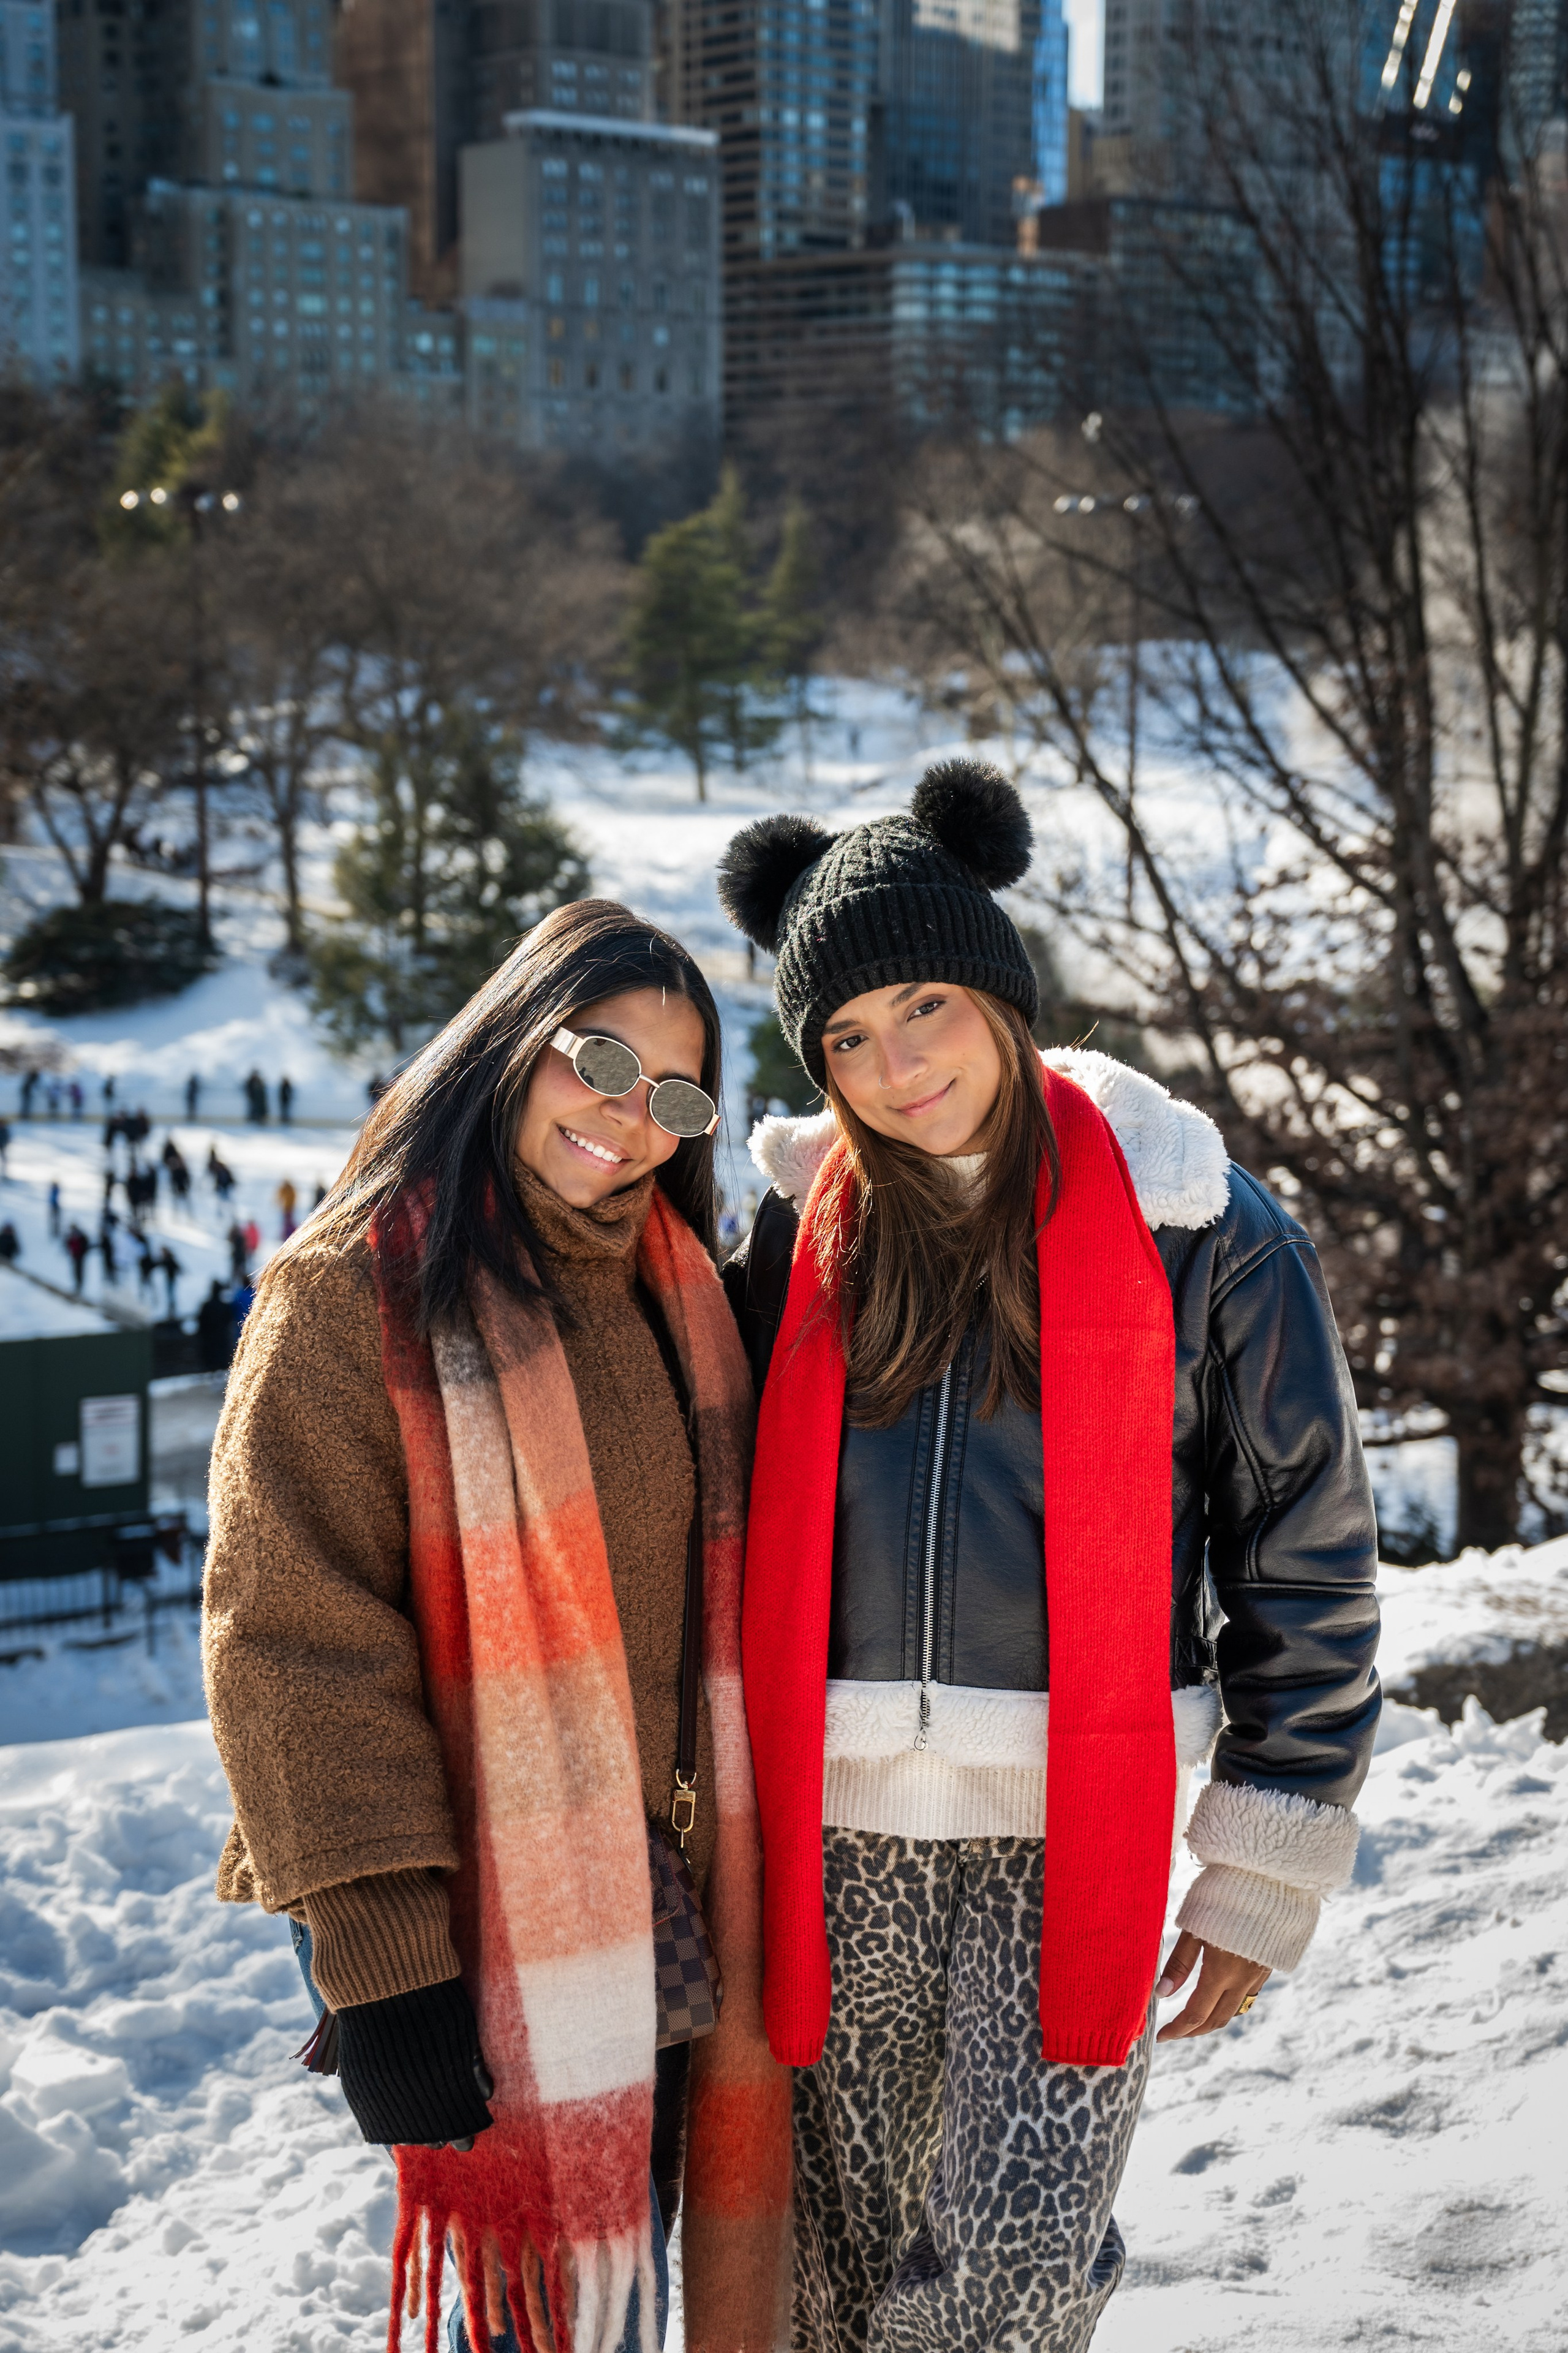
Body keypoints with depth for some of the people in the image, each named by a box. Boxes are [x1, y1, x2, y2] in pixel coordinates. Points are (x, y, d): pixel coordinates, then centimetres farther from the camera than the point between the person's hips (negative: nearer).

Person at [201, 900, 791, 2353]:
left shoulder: (670, 1293, 11)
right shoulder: (354, 1294, -10)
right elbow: (295, 1645, -14)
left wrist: (733, 1886, 14)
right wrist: (381, 1960, -18)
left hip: (653, 1899, 6)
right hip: (480, 1922, -6)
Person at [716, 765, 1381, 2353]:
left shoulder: (1197, 1233, -3)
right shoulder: (799, 1231, 5)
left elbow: (1311, 1556, 1)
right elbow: (729, 1530, 13)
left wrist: (1265, 1867, -1)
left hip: (1073, 1834, -2)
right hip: (835, 1827, 3)